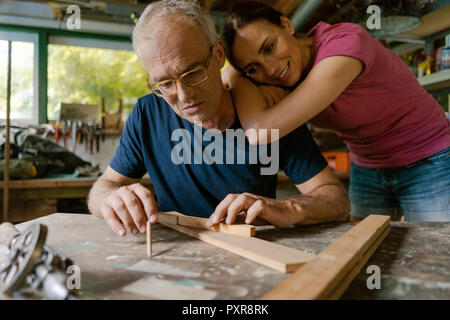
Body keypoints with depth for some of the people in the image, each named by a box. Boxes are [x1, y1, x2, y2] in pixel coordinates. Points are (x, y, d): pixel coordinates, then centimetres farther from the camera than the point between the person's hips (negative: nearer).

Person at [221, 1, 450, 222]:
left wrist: (233, 75, -23)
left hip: (428, 164, -5)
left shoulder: (345, 42, -31)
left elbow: (261, 131, -39)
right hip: (366, 170, 5)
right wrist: (259, 90, -26)